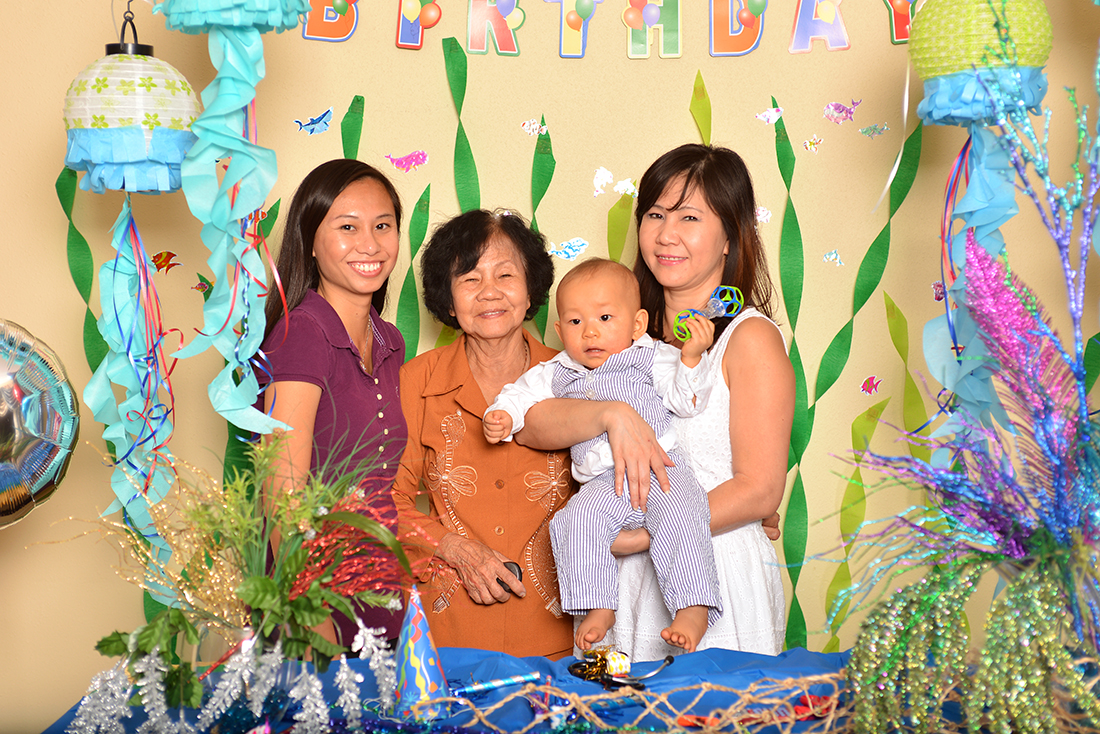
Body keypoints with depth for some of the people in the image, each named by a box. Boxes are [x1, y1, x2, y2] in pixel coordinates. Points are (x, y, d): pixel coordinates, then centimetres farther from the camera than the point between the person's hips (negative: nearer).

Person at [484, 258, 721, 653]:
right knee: (579, 519, -24)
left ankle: (693, 610, -30)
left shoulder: (653, 359, 9)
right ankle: (599, 608, -15)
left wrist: (691, 357, -14)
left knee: (677, 516, -30)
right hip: (603, 483, 3)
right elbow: (525, 391, 25)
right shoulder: (558, 374, 20)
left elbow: (685, 401, 1)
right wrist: (502, 415, 5)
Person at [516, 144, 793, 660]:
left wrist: (641, 535, -17)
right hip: (626, 585, 4)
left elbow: (759, 490, -12)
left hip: (720, 583, -4)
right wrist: (610, 414, -22)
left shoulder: (750, 337, -6)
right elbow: (530, 425, -3)